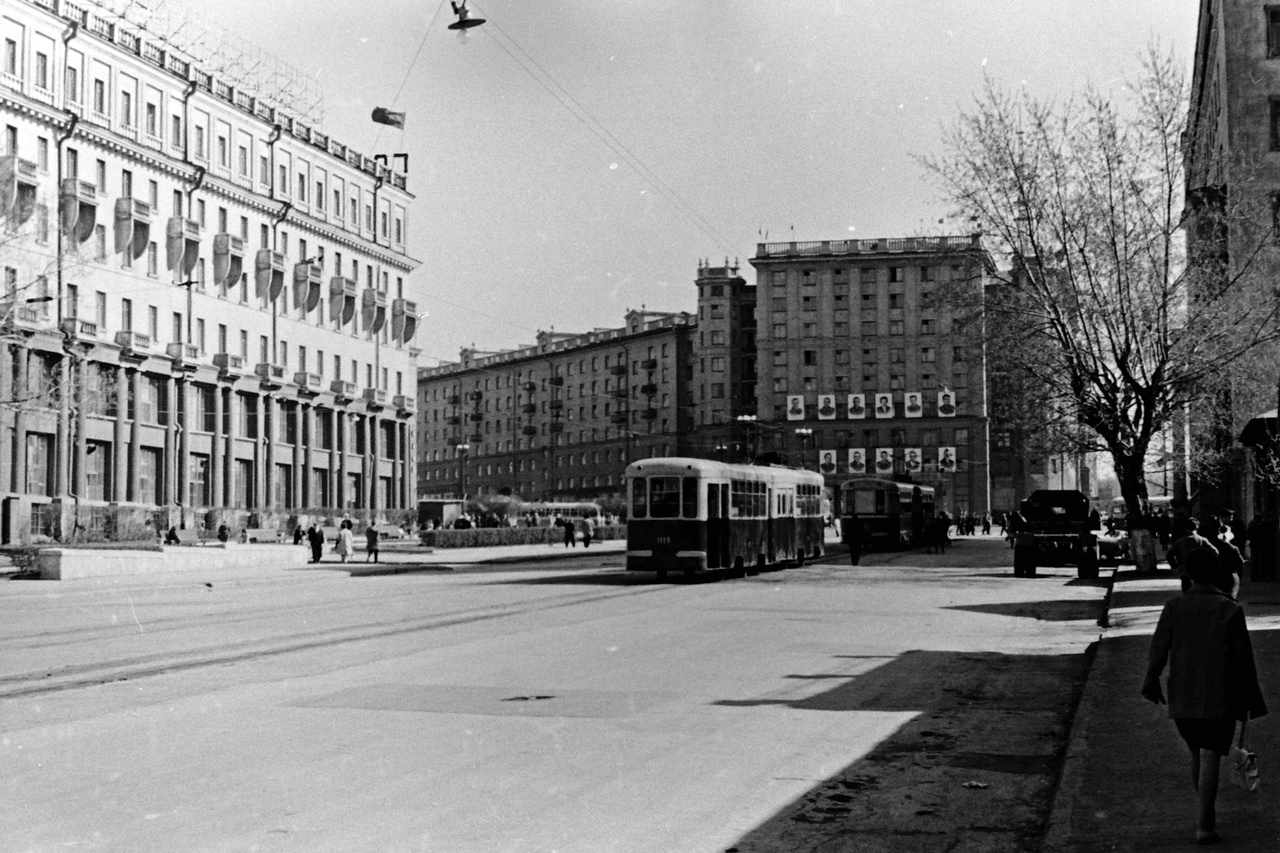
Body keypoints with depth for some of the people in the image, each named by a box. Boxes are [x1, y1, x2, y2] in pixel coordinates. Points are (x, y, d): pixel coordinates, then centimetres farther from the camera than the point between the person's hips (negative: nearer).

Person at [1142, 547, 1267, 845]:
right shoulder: (1230, 610, -9)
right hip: (1220, 698, -3)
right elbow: (1243, 659, -5)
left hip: (1183, 698, 3)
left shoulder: (1174, 607, -4)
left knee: (1197, 754, 20)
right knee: (1210, 759, -2)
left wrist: (1151, 683, 14)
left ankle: (1206, 815, 31)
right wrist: (1252, 699, 5)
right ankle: (1204, 826, -7)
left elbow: (1158, 649, -1)